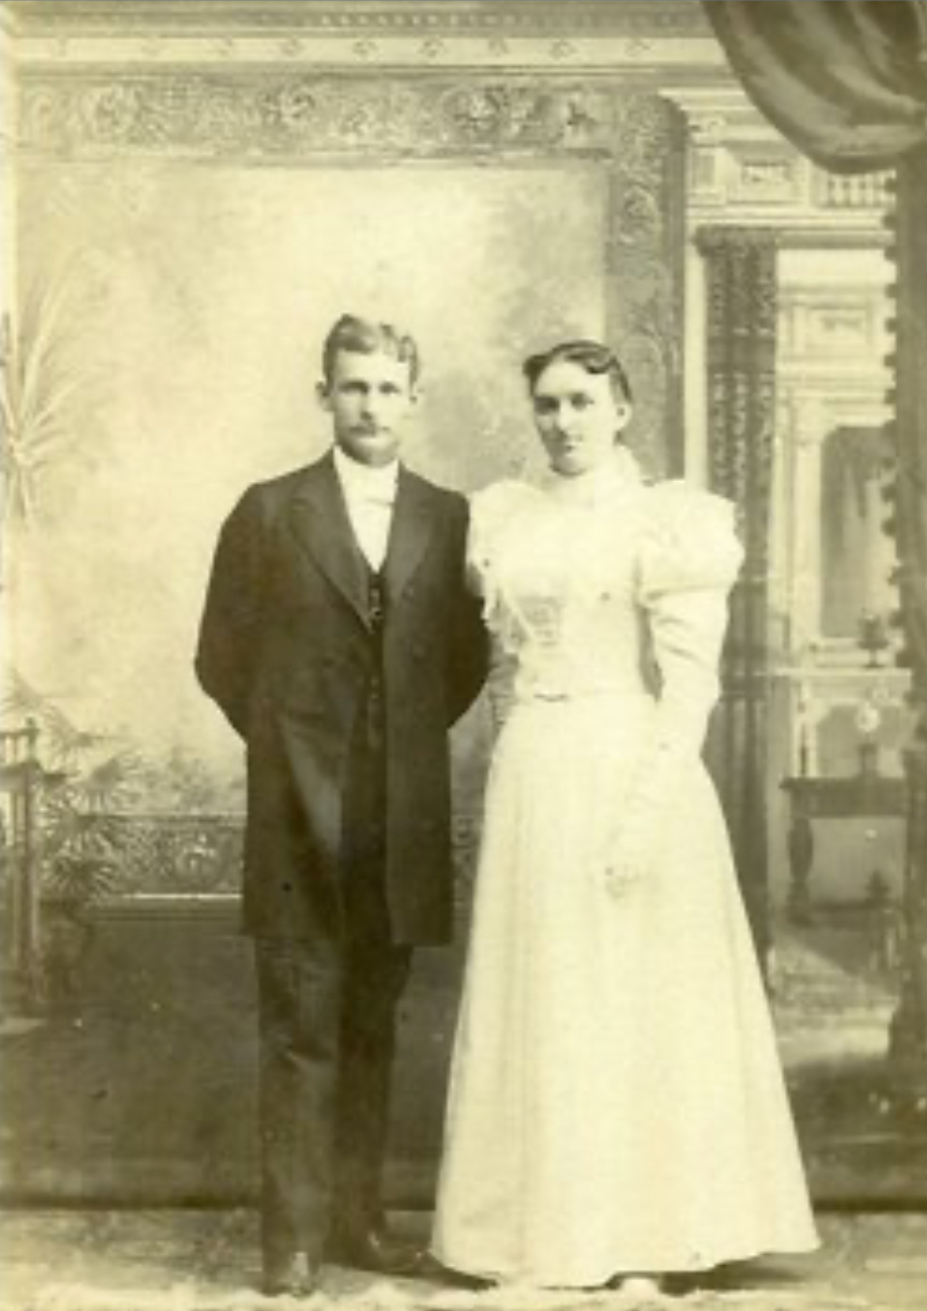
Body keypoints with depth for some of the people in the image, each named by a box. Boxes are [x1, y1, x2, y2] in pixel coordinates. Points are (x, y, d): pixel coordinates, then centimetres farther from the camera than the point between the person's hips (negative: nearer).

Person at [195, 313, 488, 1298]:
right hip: (299, 811, -2)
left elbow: (468, 656, 14)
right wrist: (287, 744, 4)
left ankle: (358, 1217, 20)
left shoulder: (449, 518, 8)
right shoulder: (268, 513, 1)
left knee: (372, 1026, 11)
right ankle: (295, 1235, 5)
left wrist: (414, 736, 7)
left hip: (404, 814, 3)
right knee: (301, 1027, -1)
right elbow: (222, 656, 5)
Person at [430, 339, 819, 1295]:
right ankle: (546, 1232, 17)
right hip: (533, 776, 5)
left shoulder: (671, 520, -4)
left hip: (635, 769, -4)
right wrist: (530, 756, 7)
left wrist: (648, 805, -19)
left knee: (640, 1001, 1)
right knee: (541, 1004, 7)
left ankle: (641, 1245, 11)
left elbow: (689, 679, -11)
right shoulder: (503, 518, 11)